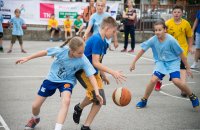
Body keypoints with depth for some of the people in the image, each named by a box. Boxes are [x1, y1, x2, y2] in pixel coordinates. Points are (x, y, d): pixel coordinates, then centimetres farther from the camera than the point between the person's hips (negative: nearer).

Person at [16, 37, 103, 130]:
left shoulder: (83, 60, -28)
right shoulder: (62, 50, -26)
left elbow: (91, 76, -24)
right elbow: (45, 52, -12)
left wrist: (97, 92, -35)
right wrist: (27, 58, -5)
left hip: (67, 81, -1)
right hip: (52, 78, 1)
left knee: (66, 101, -35)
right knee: (35, 106, 6)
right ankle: (35, 119, 42)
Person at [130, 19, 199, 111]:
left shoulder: (171, 40, -24)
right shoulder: (153, 40, -17)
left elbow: (181, 54, -14)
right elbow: (142, 50, -6)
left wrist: (188, 68, -8)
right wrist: (133, 62, -5)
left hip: (173, 62, -2)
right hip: (161, 62, 3)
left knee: (176, 81, -21)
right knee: (153, 80, -15)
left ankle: (192, 96, 5)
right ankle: (144, 100, 7)